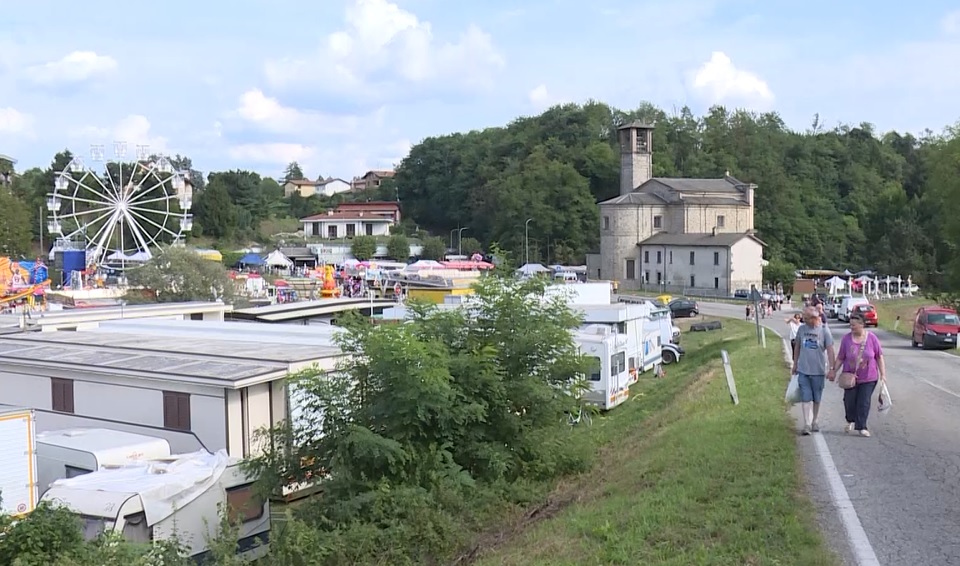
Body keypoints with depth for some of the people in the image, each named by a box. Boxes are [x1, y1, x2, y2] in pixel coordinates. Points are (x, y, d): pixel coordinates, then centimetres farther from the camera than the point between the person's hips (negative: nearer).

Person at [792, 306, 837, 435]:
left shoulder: (824, 330, -7)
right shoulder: (801, 329, 1)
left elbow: (830, 351, -8)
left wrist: (831, 369, -13)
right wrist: (795, 364, 16)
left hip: (818, 371, -1)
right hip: (803, 371, 1)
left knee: (816, 399, 11)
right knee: (805, 398, -4)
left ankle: (815, 422, 27)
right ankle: (807, 425, -4)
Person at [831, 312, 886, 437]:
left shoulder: (872, 338, -5)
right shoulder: (846, 339, -4)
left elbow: (879, 357, 0)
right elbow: (840, 358, 2)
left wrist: (883, 374, -1)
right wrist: (834, 370, -3)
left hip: (868, 378, -1)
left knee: (864, 402, -1)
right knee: (849, 401, 6)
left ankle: (861, 427, 9)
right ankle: (851, 422, 33)